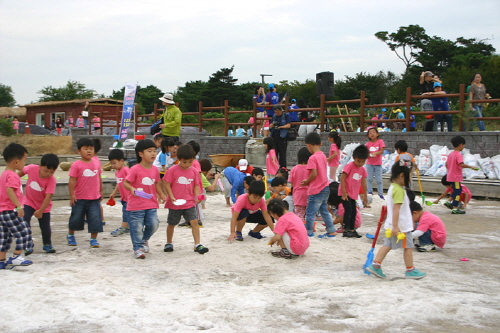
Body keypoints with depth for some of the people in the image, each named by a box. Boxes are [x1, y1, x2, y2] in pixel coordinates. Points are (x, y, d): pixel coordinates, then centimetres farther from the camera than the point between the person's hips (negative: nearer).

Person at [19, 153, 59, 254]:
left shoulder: (51, 180, -27)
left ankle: (47, 244, 31)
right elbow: (22, 171, 3)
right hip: (28, 201, 1)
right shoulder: (32, 168, -22)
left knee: (45, 226, 6)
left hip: (43, 205, -1)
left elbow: (48, 197, -30)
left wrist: (40, 211, -34)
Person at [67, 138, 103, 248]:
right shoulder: (76, 165, -9)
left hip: (94, 198, 3)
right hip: (79, 198, -2)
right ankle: (70, 235, 35)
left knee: (95, 218, -3)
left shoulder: (96, 162, 4)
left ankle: (93, 239, 9)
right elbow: (72, 180, -10)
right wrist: (71, 195, -13)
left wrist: (101, 191, 18)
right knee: (76, 218, 11)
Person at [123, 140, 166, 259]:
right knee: (137, 227, 0)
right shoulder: (135, 169, -13)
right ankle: (138, 248, 15)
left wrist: (161, 195, 4)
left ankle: (144, 240, 28)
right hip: (136, 205, -5)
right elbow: (125, 183, -12)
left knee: (154, 224, 0)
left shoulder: (155, 169, 5)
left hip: (151, 204, 5)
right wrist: (132, 189, -31)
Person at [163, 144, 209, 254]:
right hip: (175, 203, -1)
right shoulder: (172, 170, -7)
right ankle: (169, 243, 32)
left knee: (194, 221, -9)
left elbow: (196, 186, 5)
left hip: (189, 203, 1)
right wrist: (171, 197, -15)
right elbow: (167, 184, -5)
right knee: (171, 223, 13)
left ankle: (197, 244, -4)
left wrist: (197, 197, -11)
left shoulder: (194, 171, 2)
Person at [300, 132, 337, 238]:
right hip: (325, 188, 9)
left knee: (310, 212, 4)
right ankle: (331, 231, 20)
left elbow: (314, 174, -23)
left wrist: (306, 182, -5)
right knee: (324, 210, 18)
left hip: (316, 190, -9)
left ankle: (308, 232, 13)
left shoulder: (312, 158, -17)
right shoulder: (323, 155, 9)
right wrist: (308, 181, 9)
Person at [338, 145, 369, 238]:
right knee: (348, 210, -13)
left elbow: (363, 183, 14)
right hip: (345, 193, -7)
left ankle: (352, 230, 20)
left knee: (353, 212, 11)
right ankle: (346, 230, -9)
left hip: (353, 194, 7)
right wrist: (344, 192, -19)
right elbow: (342, 178, -17)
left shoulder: (363, 170, 7)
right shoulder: (349, 166, -14)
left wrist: (365, 195, 17)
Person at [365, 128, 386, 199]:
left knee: (379, 180, 2)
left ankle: (381, 195, 8)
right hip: (369, 164, 2)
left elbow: (382, 151, -13)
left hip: (378, 164, -2)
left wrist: (375, 153, -30)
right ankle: (370, 193, 14)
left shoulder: (380, 141, -5)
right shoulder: (368, 143, 3)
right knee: (369, 179, 6)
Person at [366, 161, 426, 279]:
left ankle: (375, 265, 7)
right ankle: (410, 270, 15)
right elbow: (396, 209, -26)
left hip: (392, 225, 9)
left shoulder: (392, 187, 10)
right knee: (408, 247, 4)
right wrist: (395, 226, -28)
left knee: (388, 245, 12)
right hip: (401, 226, -9)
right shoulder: (399, 190, -21)